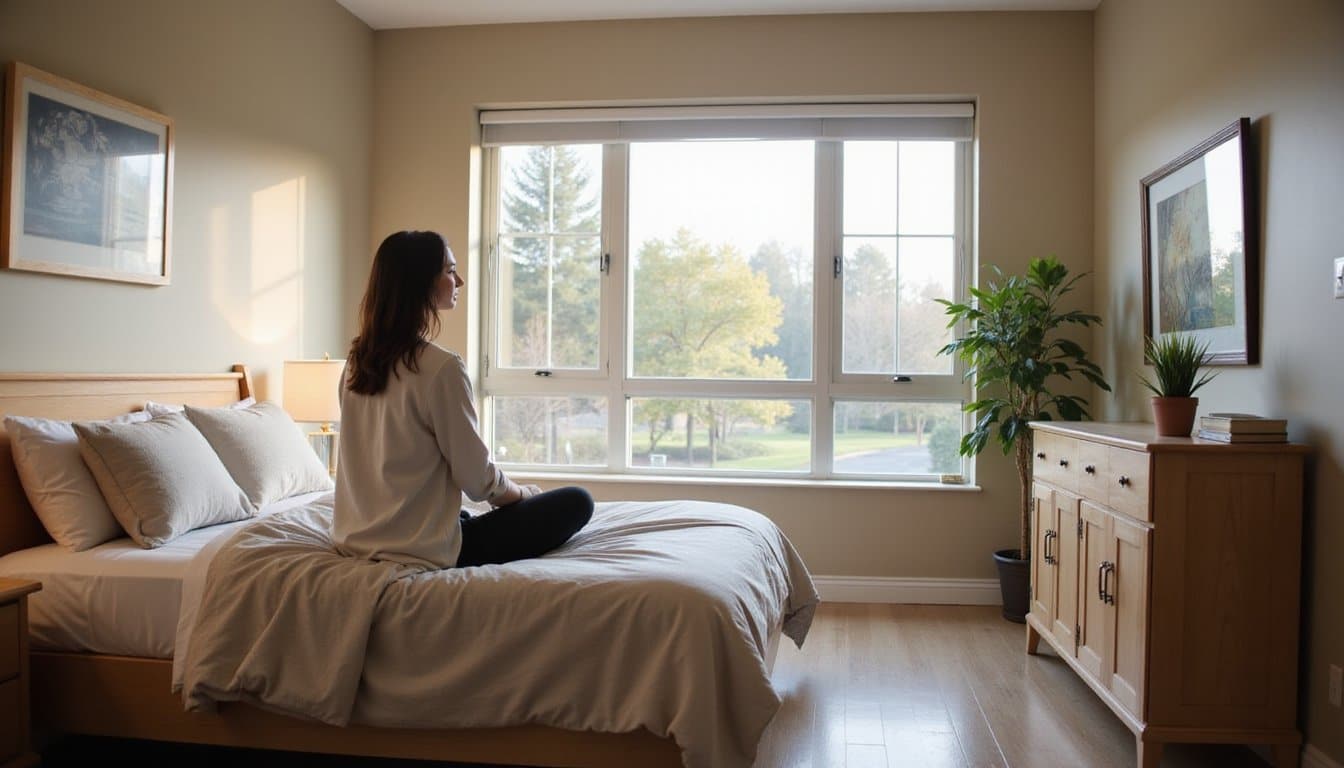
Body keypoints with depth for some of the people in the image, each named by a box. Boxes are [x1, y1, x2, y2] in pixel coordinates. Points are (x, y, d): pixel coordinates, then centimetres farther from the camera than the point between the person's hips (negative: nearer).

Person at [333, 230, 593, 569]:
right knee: (576, 502, 0)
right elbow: (478, 479, -15)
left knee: (465, 513, 40)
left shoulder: (357, 360, 4)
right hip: (421, 551, -8)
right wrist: (525, 493, 7)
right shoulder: (442, 367, -20)